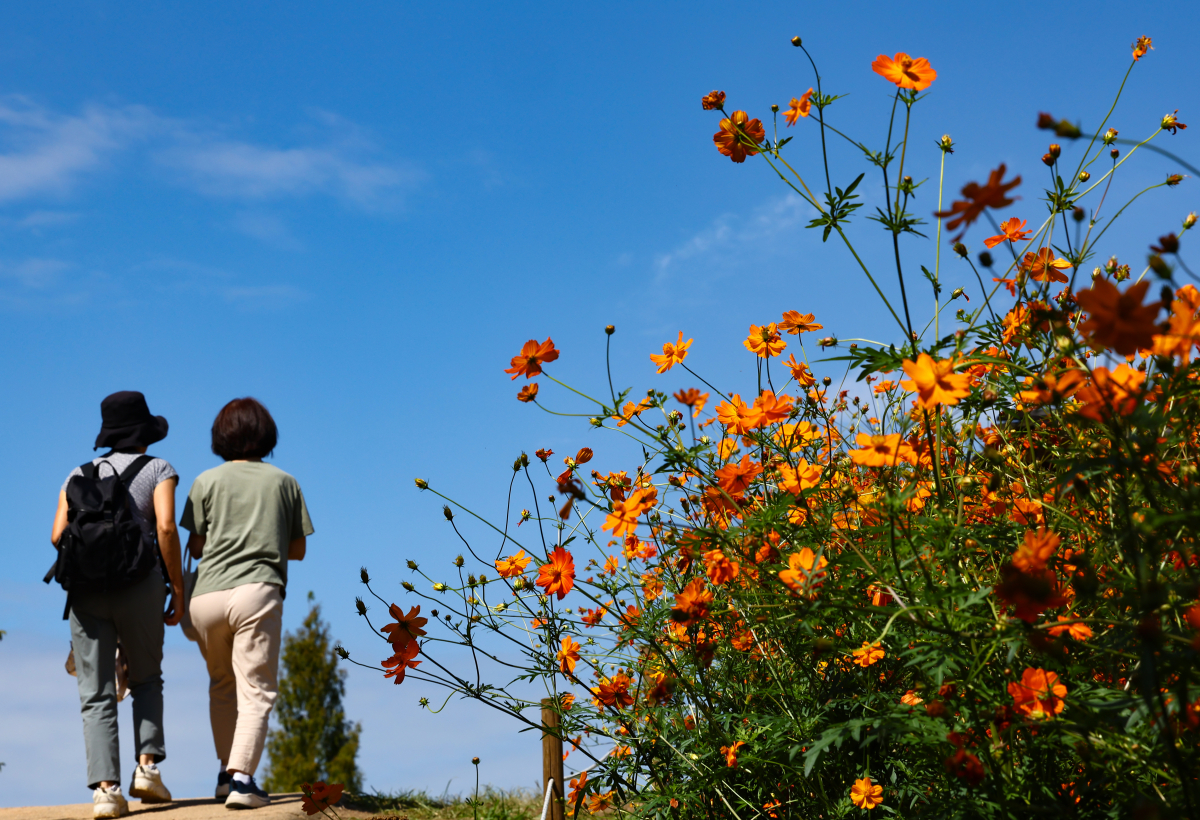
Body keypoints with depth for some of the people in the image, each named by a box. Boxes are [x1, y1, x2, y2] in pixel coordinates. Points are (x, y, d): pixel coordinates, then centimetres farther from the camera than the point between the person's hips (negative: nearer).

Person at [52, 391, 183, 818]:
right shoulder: (157, 470, 4)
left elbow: (58, 535, 3)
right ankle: (147, 765, 3)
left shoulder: (80, 475, 13)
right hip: (140, 587, -2)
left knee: (96, 694, 3)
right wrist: (178, 590, -5)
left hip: (86, 590, 2)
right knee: (146, 679, 19)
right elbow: (166, 528, -10)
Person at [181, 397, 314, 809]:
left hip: (207, 594, 2)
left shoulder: (207, 481, 9)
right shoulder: (284, 482, 11)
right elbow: (298, 550, 13)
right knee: (256, 690, -3)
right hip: (257, 590, -2)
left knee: (222, 686, 19)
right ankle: (241, 776, -17)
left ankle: (226, 772, 20)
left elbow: (195, 546, 7)